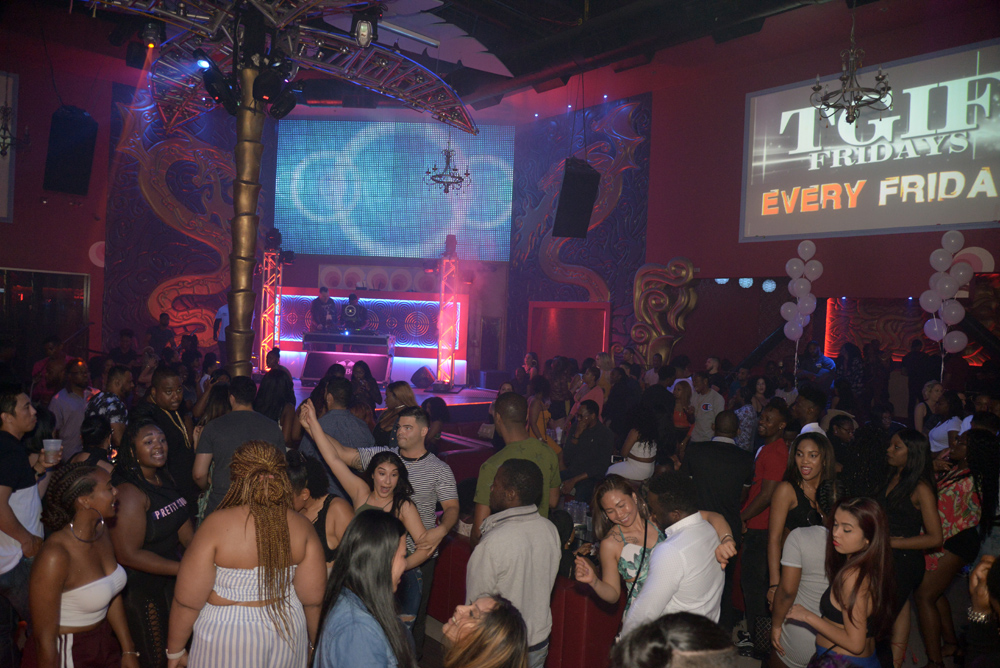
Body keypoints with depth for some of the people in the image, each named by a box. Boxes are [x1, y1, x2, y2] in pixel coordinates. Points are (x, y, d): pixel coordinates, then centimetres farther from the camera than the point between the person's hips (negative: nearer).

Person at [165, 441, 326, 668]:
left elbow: (188, 600, -13)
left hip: (227, 634, -3)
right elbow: (313, 597, -5)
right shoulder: (302, 527, -10)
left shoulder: (216, 525, -18)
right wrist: (315, 643, 12)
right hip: (289, 631, 3)